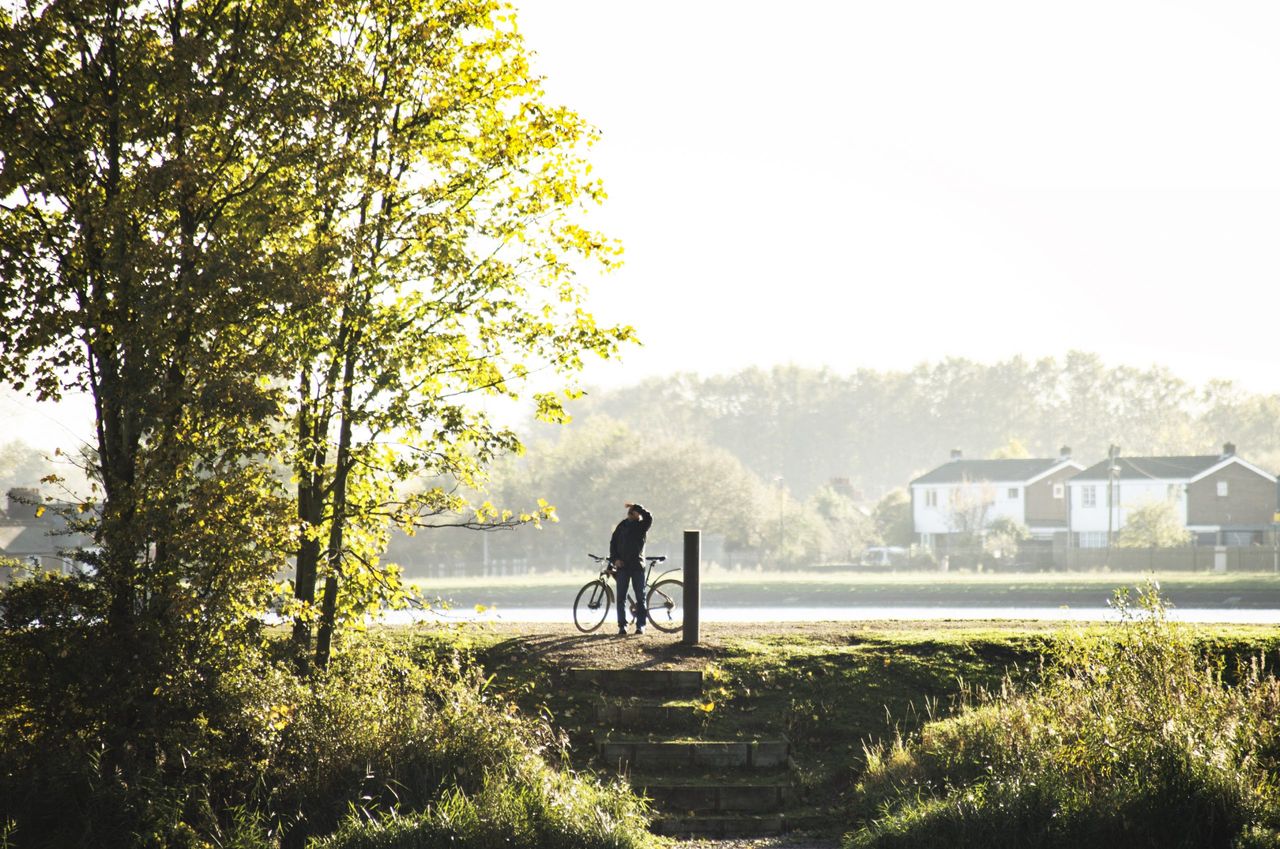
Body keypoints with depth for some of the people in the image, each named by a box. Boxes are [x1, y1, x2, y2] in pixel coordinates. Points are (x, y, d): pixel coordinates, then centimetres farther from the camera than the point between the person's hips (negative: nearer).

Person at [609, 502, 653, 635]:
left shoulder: (642, 525, 2)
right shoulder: (622, 525, 10)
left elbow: (648, 517, -20)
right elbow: (613, 542, 11)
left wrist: (635, 507, -18)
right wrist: (614, 559, -2)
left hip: (637, 565, -2)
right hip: (622, 565, 2)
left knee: (640, 596, 0)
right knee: (621, 597, -1)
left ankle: (640, 625, 5)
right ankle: (622, 626, 2)